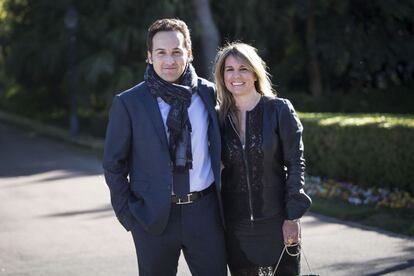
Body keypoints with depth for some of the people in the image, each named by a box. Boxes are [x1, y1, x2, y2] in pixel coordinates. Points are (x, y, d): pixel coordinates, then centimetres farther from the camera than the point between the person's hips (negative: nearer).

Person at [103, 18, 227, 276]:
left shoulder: (209, 93, 4)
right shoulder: (128, 103, -3)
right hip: (153, 216, -2)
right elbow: (113, 164, 2)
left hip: (204, 211, 2)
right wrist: (128, 214, -2)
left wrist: (221, 202, 8)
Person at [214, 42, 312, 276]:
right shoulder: (220, 118, 4)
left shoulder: (279, 110, -3)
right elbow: (215, 168, 9)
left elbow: (295, 164, -5)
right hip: (236, 225, 2)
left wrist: (292, 217, -10)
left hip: (277, 220, -2)